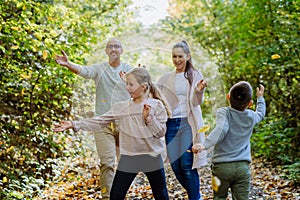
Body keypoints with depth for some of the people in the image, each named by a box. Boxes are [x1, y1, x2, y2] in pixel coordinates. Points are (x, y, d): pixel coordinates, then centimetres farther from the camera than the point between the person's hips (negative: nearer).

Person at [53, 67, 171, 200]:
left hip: (152, 157, -2)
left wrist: (148, 118, -21)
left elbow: (160, 132, -6)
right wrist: (73, 124, -10)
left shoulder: (156, 105, -5)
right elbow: (98, 122, -3)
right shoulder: (121, 107, 0)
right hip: (128, 158, 2)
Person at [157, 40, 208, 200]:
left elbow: (197, 102, -7)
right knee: (175, 166, 6)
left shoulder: (195, 75, 3)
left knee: (187, 166, -10)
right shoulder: (166, 79, 13)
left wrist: (199, 91, -29)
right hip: (171, 124, 4)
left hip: (188, 124, -4)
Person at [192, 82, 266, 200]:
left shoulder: (223, 112, -8)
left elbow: (221, 129, -27)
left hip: (221, 166, -2)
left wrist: (205, 144, -37)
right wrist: (260, 97, 46)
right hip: (243, 167, 2)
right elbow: (261, 114, 31)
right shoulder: (251, 116, 7)